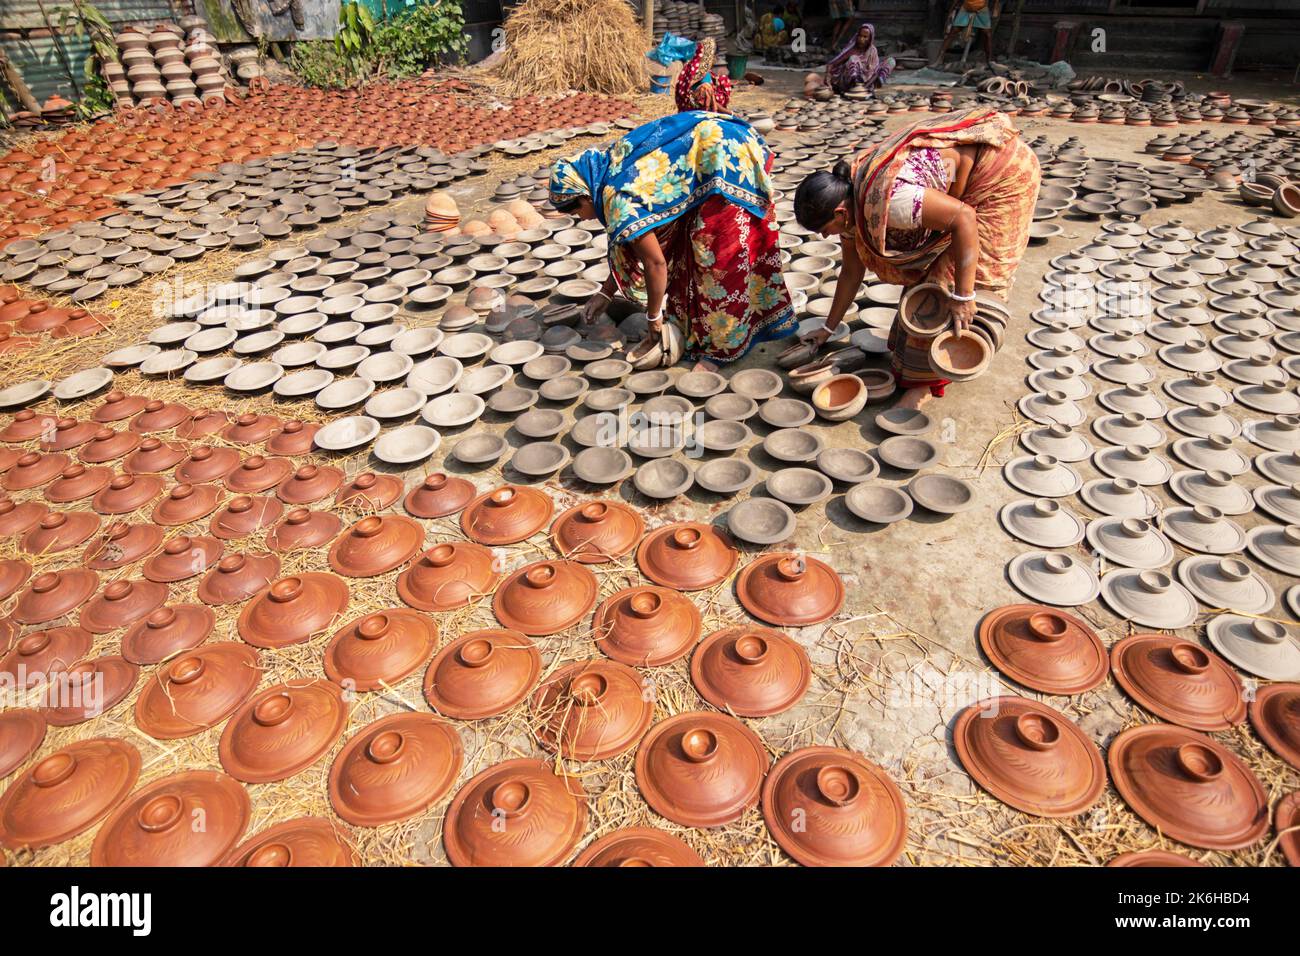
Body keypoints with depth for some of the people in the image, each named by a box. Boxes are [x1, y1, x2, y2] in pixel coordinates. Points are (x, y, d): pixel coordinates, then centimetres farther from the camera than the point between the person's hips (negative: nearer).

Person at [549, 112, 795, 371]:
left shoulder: (618, 197, -20)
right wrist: (606, 293, 20)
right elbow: (628, 242, 17)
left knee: (718, 253, -8)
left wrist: (654, 317, -2)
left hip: (728, 155, -10)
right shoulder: (611, 166, 8)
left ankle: (720, 347, 2)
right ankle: (683, 325, 20)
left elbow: (655, 262, -16)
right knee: (672, 238, 11)